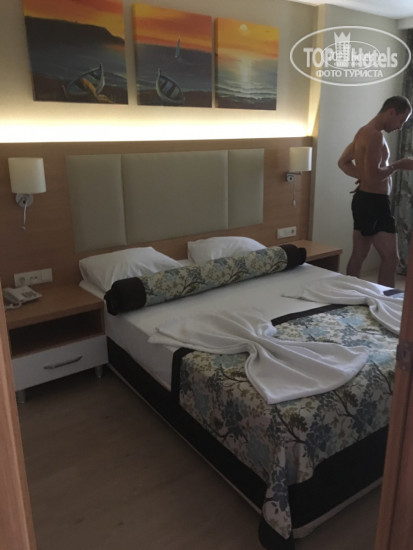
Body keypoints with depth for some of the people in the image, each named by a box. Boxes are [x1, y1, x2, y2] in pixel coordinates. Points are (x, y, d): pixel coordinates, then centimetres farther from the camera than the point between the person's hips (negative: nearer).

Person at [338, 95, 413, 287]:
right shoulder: (375, 135, -17)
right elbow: (373, 176, -24)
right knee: (391, 258, -7)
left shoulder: (364, 131, 15)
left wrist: (361, 175, 7)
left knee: (358, 256, 14)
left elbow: (343, 162, 22)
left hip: (364, 200, 11)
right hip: (374, 202, -11)